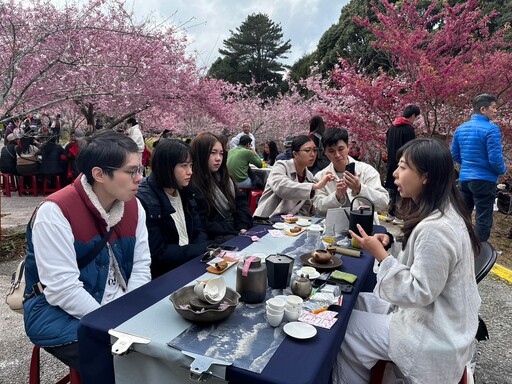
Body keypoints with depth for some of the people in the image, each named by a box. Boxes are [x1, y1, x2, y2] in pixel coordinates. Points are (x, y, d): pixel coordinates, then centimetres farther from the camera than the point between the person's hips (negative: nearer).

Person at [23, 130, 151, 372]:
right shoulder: (55, 212, -21)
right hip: (62, 315, -5)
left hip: (121, 307, 6)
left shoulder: (133, 206, -3)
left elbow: (141, 267, 0)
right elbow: (63, 289, -24)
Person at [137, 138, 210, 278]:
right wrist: (203, 250, -18)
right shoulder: (145, 201, -18)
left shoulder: (184, 193, 6)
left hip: (191, 264, 7)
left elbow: (198, 231, 8)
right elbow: (158, 254, -19)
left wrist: (206, 250, -13)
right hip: (163, 275, -7)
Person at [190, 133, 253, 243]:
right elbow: (201, 226, -15)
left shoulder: (224, 178, 14)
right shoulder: (192, 186, -12)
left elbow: (241, 202, 14)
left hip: (238, 231, 8)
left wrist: (243, 227, -4)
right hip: (212, 239, -7)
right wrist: (236, 230, -14)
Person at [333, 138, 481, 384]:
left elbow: (419, 293, -26)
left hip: (434, 334, -9)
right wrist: (389, 247, 0)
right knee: (354, 302, 12)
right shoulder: (444, 213, 0)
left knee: (343, 328, -2)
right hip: (434, 315, 9)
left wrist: (380, 254, -25)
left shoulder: (436, 229, -31)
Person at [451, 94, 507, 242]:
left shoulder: (460, 128, 7)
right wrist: (503, 170, 2)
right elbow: (495, 159, -17)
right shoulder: (491, 129, -15)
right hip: (484, 180, -7)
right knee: (483, 219, 3)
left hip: (464, 178, 7)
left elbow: (455, 155, 12)